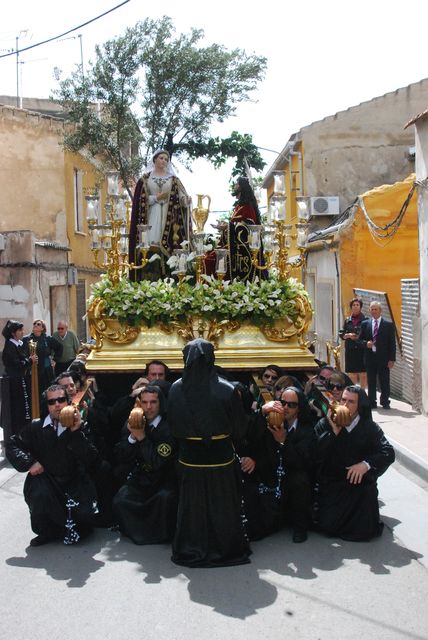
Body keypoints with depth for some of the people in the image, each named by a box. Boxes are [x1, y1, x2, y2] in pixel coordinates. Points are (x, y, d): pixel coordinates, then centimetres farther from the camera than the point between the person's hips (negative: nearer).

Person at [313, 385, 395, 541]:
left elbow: (388, 453, -10)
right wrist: (333, 431, -20)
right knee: (327, 526, -13)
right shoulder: (324, 425, -2)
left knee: (365, 531, -9)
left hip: (360, 483, 0)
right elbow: (315, 454, -12)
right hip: (331, 485, 0)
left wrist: (366, 464, -25)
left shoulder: (370, 428, 0)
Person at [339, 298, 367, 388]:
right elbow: (341, 334, 10)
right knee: (352, 374, 6)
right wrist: (348, 335, -8)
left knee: (363, 374, 0)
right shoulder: (347, 320, 9)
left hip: (362, 349, -3)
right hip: (350, 350, 3)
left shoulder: (365, 320, -1)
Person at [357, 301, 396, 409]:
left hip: (383, 358, -2)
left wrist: (391, 359, -6)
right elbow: (359, 340, 11)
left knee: (384, 382, 3)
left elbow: (392, 343, 0)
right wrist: (366, 343, -12)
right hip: (370, 358, 2)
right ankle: (372, 403, 16)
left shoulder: (389, 325, 2)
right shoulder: (365, 324, 8)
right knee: (371, 382, 7)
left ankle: (385, 402, 15)